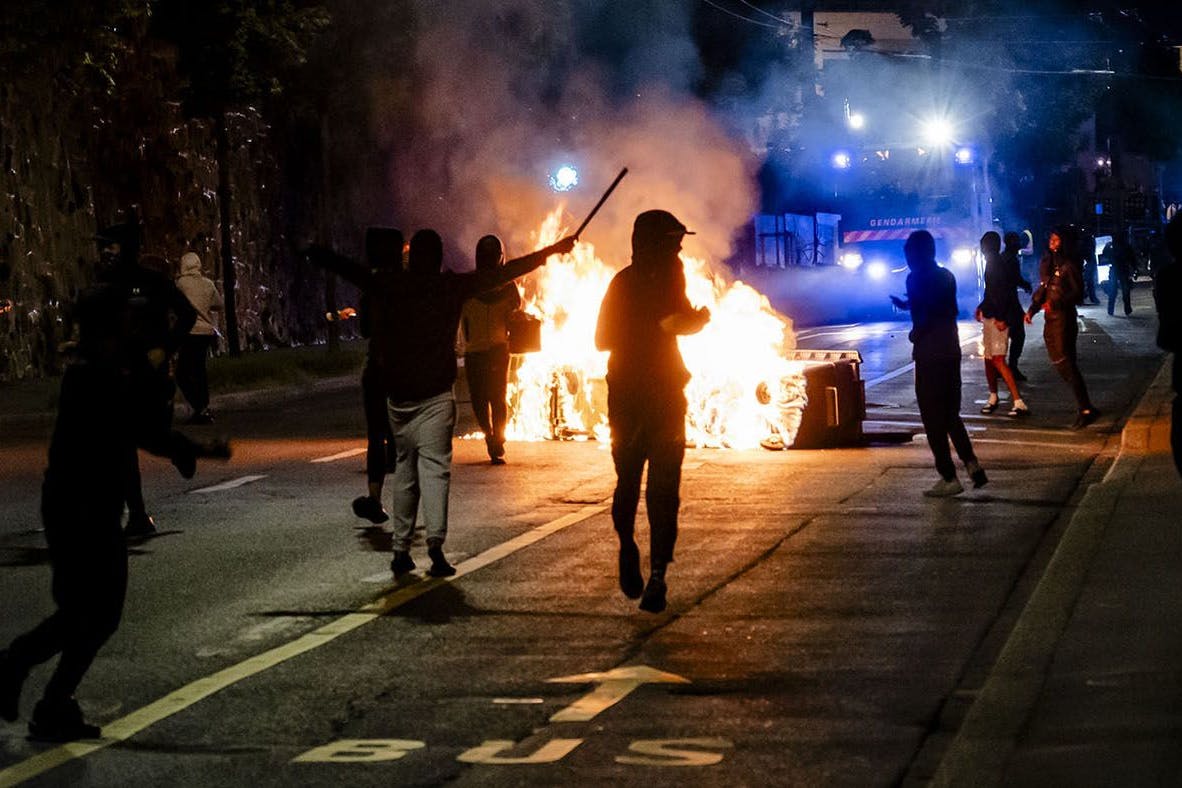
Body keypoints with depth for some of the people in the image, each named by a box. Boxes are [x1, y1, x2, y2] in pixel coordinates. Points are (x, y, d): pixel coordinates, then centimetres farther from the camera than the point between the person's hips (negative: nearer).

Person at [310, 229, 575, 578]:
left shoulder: (388, 288, 2)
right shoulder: (451, 287, -3)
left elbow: (349, 269, 13)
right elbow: (506, 272, -1)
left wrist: (314, 254, 30)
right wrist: (551, 251, 5)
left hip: (398, 395, 3)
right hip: (435, 393, -3)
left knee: (404, 468, 13)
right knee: (434, 466, -8)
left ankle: (401, 550, 13)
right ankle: (435, 542, -24)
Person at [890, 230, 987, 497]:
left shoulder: (917, 278, -13)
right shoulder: (946, 276, 10)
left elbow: (922, 318, -19)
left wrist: (915, 334, 3)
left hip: (929, 355, -8)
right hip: (951, 351, 8)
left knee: (933, 419, 0)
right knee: (950, 414, 18)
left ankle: (949, 478, 0)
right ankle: (971, 463, 5)